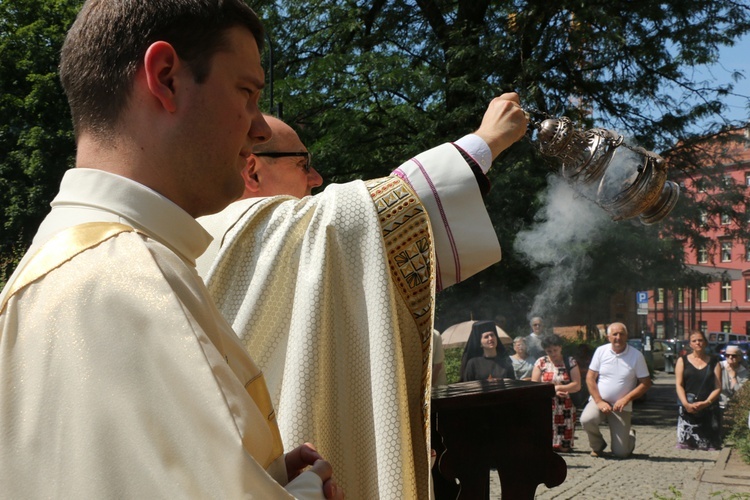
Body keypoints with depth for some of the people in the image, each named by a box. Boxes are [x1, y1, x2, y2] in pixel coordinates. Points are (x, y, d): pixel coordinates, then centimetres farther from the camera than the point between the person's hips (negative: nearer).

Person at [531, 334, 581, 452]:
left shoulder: (570, 362, 5)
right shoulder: (540, 362, 6)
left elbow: (577, 385, -3)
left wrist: (558, 388, -11)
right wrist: (554, 391, -11)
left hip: (565, 409, 0)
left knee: (564, 448, -2)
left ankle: (564, 445, 26)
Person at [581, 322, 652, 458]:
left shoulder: (636, 355, -4)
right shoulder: (601, 351, 0)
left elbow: (646, 383, -3)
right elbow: (590, 377, 0)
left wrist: (626, 399, -15)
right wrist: (599, 401, -11)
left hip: (621, 406, -1)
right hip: (599, 401, 1)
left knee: (621, 453, -6)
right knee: (586, 420, -32)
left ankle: (630, 436, 33)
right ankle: (597, 446, 2)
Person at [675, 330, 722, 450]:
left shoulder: (714, 362, 11)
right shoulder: (682, 361, 11)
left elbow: (718, 387, 3)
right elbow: (679, 385, 3)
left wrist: (706, 402, -13)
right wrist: (686, 404, -13)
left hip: (709, 409, 0)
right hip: (687, 410, 0)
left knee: (710, 446, -4)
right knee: (685, 445, -8)